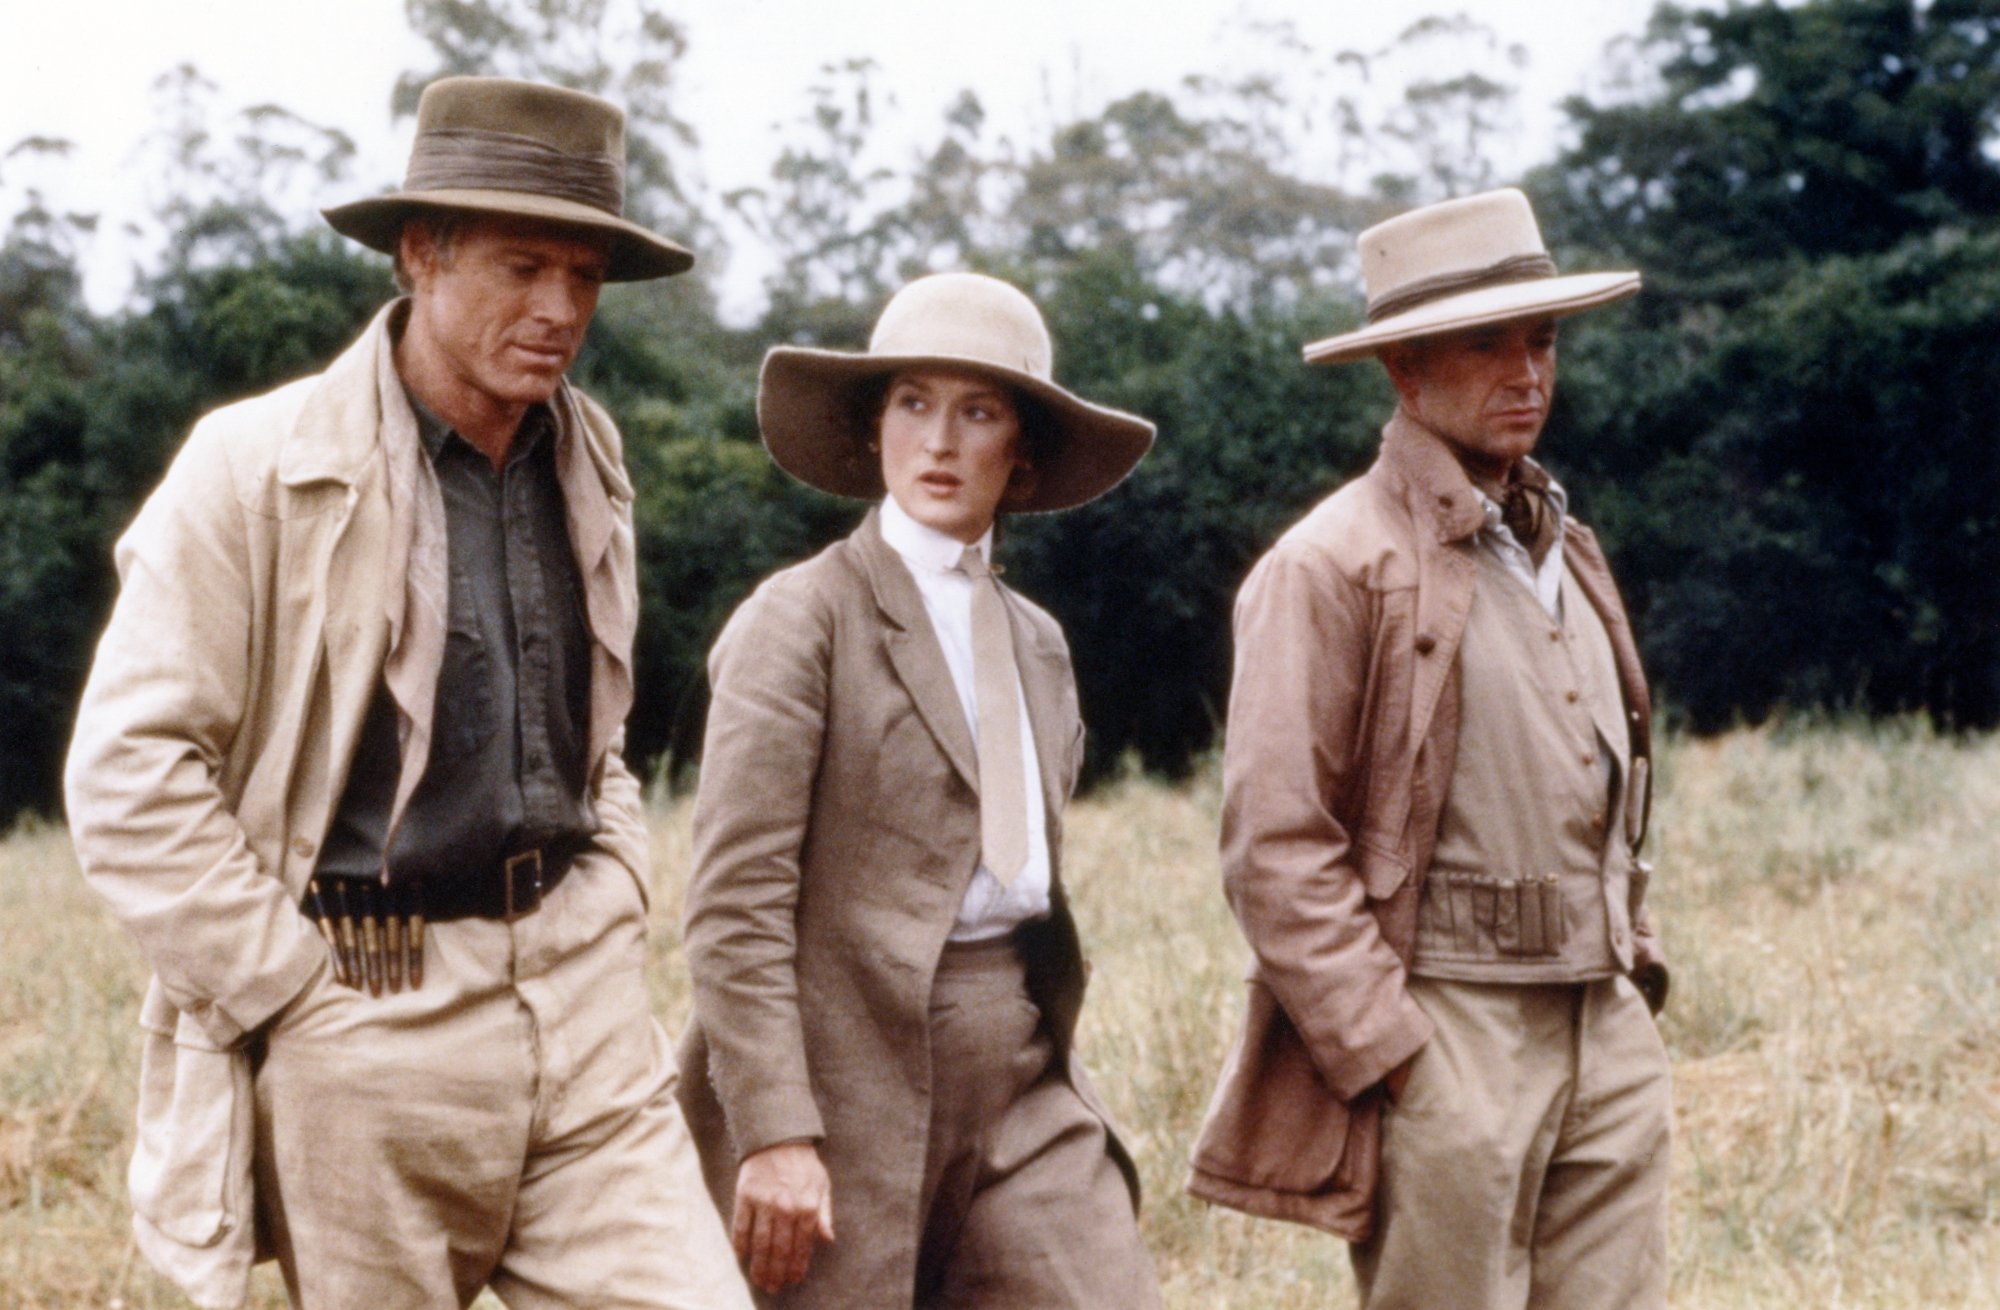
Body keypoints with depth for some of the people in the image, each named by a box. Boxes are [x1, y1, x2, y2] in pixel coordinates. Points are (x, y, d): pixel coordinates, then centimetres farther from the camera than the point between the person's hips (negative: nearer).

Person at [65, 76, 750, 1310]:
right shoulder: (258, 468, -8)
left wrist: (617, 920, 11)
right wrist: (295, 991, -11)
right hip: (367, 1019, -5)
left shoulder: (588, 462, 11)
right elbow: (128, 770, -11)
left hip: (584, 1012, 5)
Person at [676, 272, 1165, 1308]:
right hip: (854, 1081, -6)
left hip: (1023, 1082, 6)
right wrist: (774, 1133, -19)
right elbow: (733, 906, -13)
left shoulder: (1037, 642, 14)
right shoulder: (800, 620, -6)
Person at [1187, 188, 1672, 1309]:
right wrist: (1387, 1055, -15)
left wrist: (1635, 966, 16)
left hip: (1610, 1040, 7)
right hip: (1444, 1044, -7)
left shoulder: (1565, 552, 17)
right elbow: (1276, 848, -13)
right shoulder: (1332, 568, -8)